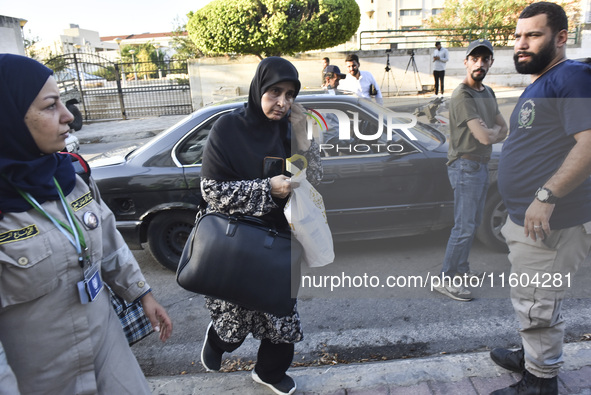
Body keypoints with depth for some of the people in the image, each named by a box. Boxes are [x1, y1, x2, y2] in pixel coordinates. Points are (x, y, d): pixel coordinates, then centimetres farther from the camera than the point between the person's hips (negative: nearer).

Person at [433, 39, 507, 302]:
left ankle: (461, 269, 30)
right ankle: (446, 280, 1)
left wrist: (489, 132, -8)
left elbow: (504, 130, 12)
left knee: (473, 223, 16)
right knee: (464, 226, -8)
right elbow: (485, 136, -23)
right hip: (466, 166, -9)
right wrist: (494, 131, 0)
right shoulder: (462, 96, -17)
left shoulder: (487, 92, 14)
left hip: (481, 165, 10)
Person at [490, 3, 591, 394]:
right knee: (531, 299, 23)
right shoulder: (538, 84, 18)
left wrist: (546, 196, -30)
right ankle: (532, 357, 40)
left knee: (536, 304, 2)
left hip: (548, 220, -10)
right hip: (526, 216, 10)